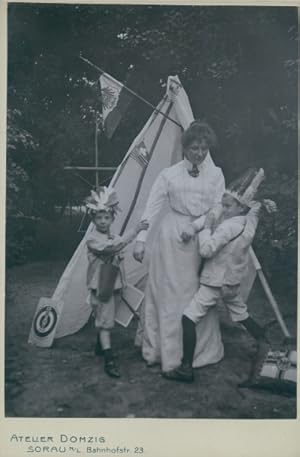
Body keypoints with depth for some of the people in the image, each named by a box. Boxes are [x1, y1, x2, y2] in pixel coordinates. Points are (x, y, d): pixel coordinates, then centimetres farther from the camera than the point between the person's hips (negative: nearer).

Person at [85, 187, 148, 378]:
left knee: (103, 318, 21)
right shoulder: (93, 238, -17)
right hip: (100, 286, -8)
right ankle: (109, 360, -6)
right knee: (105, 320, -8)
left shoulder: (114, 237, 9)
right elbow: (111, 246, -33)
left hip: (111, 284, 8)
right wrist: (134, 231, -37)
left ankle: (100, 346, 38)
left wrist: (118, 258, 0)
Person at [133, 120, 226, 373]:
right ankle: (168, 352, 16)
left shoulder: (216, 175, 3)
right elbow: (152, 208, -3)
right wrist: (141, 240, -7)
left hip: (201, 239, 2)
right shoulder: (169, 174, -2)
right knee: (169, 294, 3)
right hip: (170, 238, -1)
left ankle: (202, 350, 25)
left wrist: (195, 226, -13)